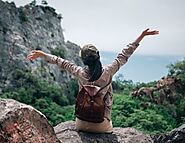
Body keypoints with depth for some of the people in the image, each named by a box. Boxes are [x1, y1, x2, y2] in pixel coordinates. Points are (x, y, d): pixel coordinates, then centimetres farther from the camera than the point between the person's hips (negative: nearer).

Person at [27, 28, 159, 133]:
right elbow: (124, 55, -6)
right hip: (102, 125, -1)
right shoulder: (107, 72, -16)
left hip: (82, 124, 1)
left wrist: (41, 54, 19)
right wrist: (142, 36, 3)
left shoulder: (80, 73, -12)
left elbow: (62, 62, 3)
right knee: (108, 129, 30)